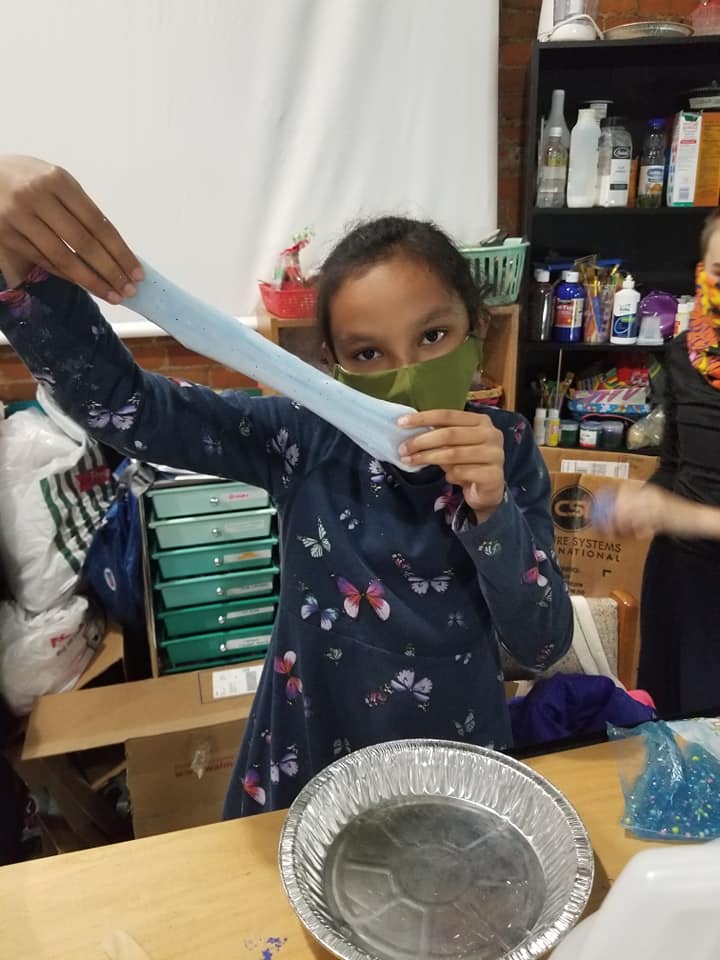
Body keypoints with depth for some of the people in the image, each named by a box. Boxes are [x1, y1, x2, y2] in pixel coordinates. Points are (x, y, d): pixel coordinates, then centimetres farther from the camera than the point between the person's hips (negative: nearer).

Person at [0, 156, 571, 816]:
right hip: (311, 773, 0)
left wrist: (491, 509, -33)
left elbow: (542, 647, -17)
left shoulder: (507, 451, -15)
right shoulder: (307, 440, -18)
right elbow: (112, 400, -22)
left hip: (458, 777, 1)